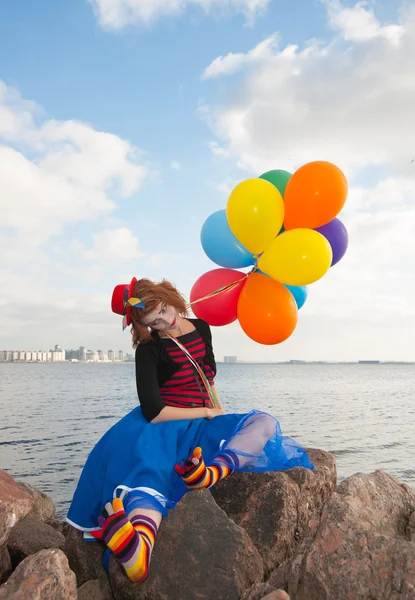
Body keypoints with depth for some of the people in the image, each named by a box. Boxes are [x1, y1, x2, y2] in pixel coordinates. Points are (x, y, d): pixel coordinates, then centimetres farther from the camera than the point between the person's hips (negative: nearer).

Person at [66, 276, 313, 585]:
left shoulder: (201, 328, 7)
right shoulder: (149, 349, -9)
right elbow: (153, 413, -17)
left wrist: (220, 416, 10)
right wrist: (208, 413, -11)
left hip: (203, 424, 5)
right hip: (163, 425, -5)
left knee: (263, 422, -18)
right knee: (151, 467, -39)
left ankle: (213, 472, -47)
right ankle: (141, 545, -69)